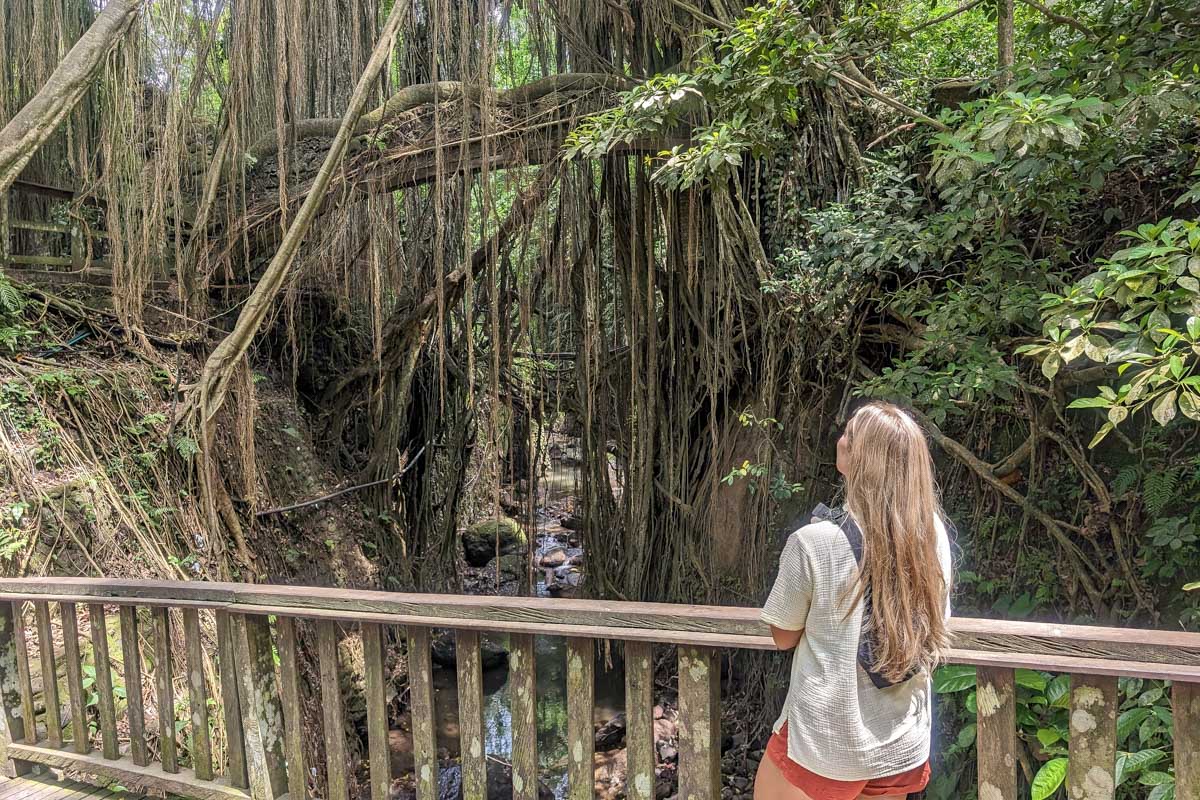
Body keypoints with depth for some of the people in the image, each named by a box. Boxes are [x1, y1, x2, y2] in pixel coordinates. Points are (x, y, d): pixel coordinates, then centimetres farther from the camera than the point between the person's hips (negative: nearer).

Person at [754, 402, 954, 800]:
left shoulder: (814, 541, -22)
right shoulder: (933, 533, -8)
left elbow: (784, 637, -8)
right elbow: (935, 625, 8)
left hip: (824, 745, -4)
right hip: (902, 748, 4)